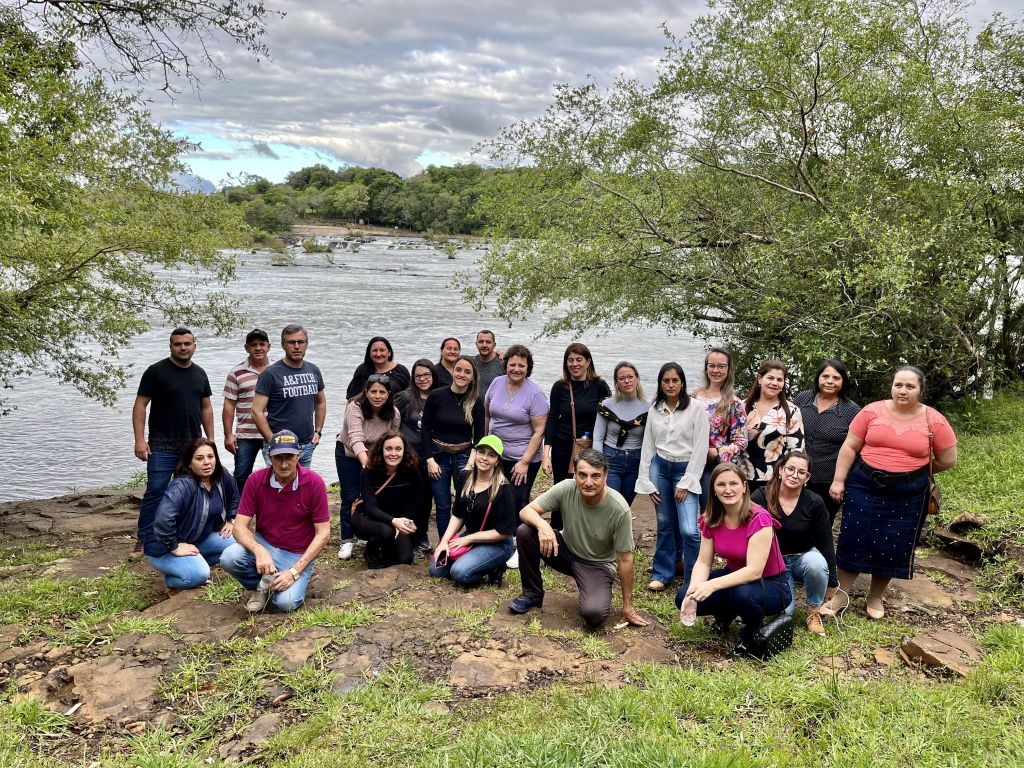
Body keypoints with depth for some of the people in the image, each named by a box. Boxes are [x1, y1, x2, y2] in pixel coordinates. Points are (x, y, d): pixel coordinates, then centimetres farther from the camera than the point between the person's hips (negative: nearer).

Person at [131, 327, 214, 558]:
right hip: (162, 446, -5)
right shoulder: (156, 371, -5)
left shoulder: (200, 374, 11)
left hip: (193, 445, 5)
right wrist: (140, 440, -13)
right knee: (155, 491, -5)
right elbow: (140, 405, -6)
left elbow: (206, 407, 16)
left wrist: (210, 439, 12)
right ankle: (144, 541, 4)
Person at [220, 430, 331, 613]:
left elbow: (323, 533, -12)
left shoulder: (314, 483, -15)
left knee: (286, 602, -27)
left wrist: (294, 571, -19)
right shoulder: (256, 480, -10)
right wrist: (259, 551, -32)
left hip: (299, 555, -2)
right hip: (263, 545, 2)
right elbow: (239, 527, -11)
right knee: (229, 558, -28)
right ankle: (260, 587, 3)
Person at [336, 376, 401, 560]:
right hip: (348, 453, -3)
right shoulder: (355, 407, -31)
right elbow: (356, 439, -43)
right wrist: (366, 462, -57)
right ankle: (347, 541, 11)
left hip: (377, 456, 3)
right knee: (350, 497, -2)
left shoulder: (394, 414, -19)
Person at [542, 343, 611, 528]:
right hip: (562, 450, 1)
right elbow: (552, 420, 1)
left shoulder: (599, 386, -2)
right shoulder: (559, 387, 1)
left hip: (590, 451, -1)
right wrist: (546, 454, -6)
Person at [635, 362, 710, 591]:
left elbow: (700, 448, -8)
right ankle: (663, 574, 25)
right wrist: (647, 482, 6)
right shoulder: (654, 410, 6)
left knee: (689, 530, -12)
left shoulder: (695, 409, -6)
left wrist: (686, 483, -10)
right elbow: (648, 446, 10)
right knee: (665, 525, 12)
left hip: (685, 469, -4)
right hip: (660, 468, 4)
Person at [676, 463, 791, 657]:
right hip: (735, 577, 6)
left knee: (743, 595, -40)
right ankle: (724, 615, 17)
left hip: (771, 585, -5)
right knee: (683, 598, -16)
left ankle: (752, 632, -3)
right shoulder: (711, 520, -7)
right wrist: (693, 592, -27)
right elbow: (703, 562, -8)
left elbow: (754, 571, -31)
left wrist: (712, 585, -42)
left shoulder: (759, 519, -26)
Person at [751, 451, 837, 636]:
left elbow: (825, 544, -5)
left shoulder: (814, 502, -14)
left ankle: (814, 612, -7)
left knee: (817, 563, -35)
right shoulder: (761, 497, -16)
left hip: (804, 558, 1)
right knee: (782, 610, -21)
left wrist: (831, 582, 0)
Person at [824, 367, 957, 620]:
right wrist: (839, 481, -4)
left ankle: (875, 598, 28)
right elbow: (849, 447, -1)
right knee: (853, 539, 4)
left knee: (892, 547, 8)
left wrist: (916, 468, 9)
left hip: (907, 495, 0)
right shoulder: (872, 411, -4)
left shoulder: (934, 420, -6)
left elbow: (948, 460, 3)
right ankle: (841, 595, 18)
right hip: (863, 487, 0)